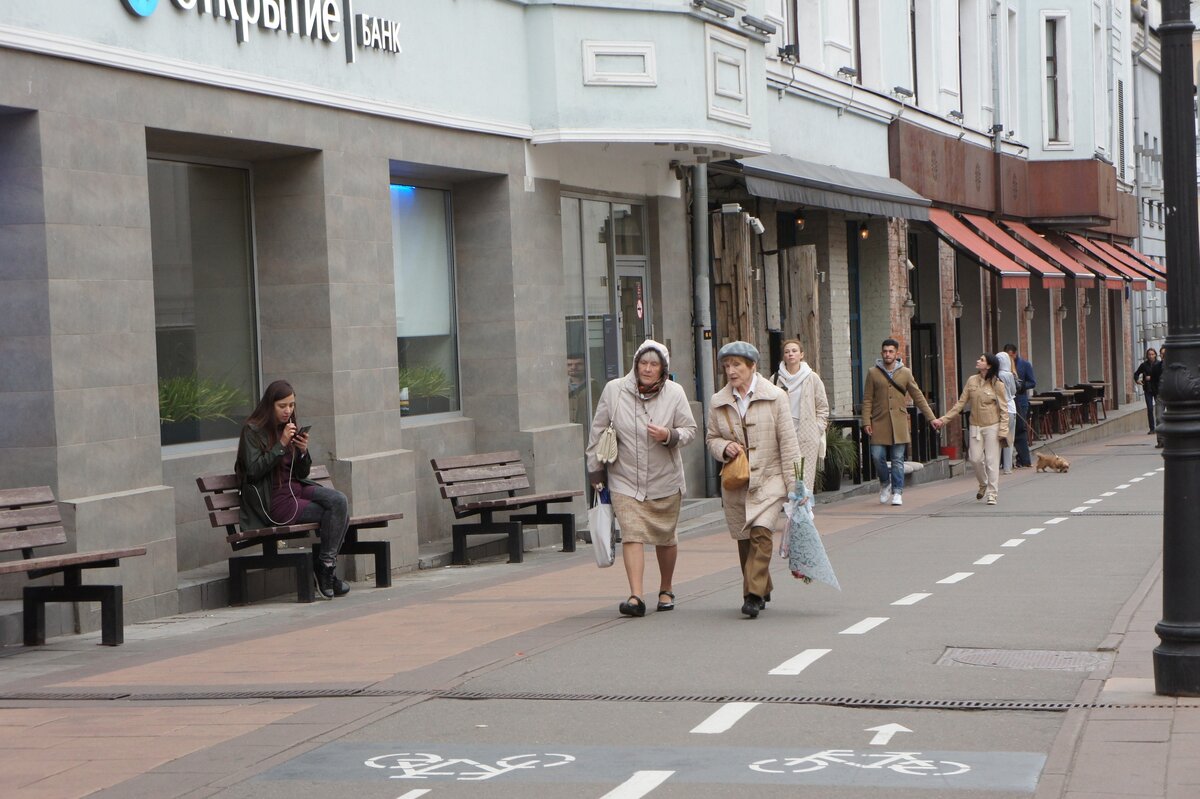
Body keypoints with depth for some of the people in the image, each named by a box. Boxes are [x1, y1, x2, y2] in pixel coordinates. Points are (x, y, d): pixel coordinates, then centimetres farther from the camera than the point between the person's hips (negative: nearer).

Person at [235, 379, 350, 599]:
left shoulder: (292, 428, 14)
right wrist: (281, 445, -19)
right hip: (273, 501, -6)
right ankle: (323, 569, -7)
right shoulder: (253, 430, -4)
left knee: (339, 501, -22)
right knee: (334, 514, -21)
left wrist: (303, 452, -6)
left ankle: (326, 567, -15)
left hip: (297, 489, 6)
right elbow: (254, 470, -14)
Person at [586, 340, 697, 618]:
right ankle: (636, 596, -19)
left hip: (665, 480, 1)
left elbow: (689, 430, 1)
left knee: (666, 538, 12)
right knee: (631, 534, -14)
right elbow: (598, 432, 4)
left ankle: (666, 590, 32)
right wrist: (595, 470, 5)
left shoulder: (674, 393, -3)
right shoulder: (614, 390, -5)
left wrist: (669, 435, -20)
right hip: (625, 480, -1)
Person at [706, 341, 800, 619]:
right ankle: (762, 589, 27)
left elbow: (788, 442, -3)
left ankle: (754, 594, -19)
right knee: (744, 540, 8)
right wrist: (724, 448, -8)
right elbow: (711, 438, 17)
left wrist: (793, 485, -6)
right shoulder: (718, 403, 6)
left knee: (761, 533, -19)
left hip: (769, 480, -4)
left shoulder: (775, 397, -3)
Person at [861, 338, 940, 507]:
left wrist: (932, 418, 7)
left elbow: (918, 397, 10)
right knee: (878, 456, -5)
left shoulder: (905, 373, 7)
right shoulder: (873, 373, 5)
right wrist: (866, 421, -4)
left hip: (899, 422, 0)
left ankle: (897, 492, 6)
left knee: (897, 459, -1)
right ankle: (885, 484, 20)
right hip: (879, 422, 0)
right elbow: (867, 400, 5)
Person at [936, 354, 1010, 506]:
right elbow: (961, 403, 7)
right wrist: (944, 419, 1)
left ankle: (992, 494, 7)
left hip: (992, 426, -4)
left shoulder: (997, 384, -7)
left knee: (992, 461, -2)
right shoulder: (972, 381, 4)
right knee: (975, 458, 2)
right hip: (975, 426, 4)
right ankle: (983, 484, 29)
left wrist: (1003, 430, -12)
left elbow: (1004, 409, -5)